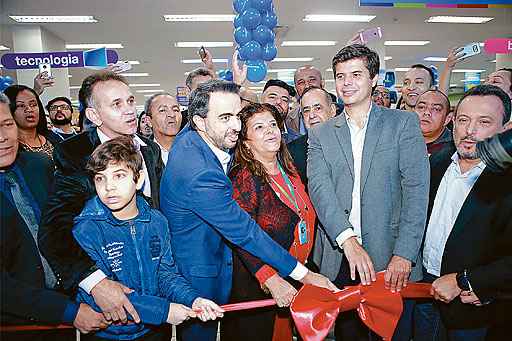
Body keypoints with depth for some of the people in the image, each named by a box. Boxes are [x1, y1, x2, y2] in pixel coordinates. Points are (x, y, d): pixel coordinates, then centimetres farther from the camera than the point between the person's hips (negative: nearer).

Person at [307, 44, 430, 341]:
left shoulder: (404, 122, 2)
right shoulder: (321, 134, 7)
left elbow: (416, 190, -6)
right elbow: (319, 188, -6)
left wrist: (404, 254, -15)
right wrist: (348, 241, -19)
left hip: (392, 259, -1)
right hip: (340, 259, 2)